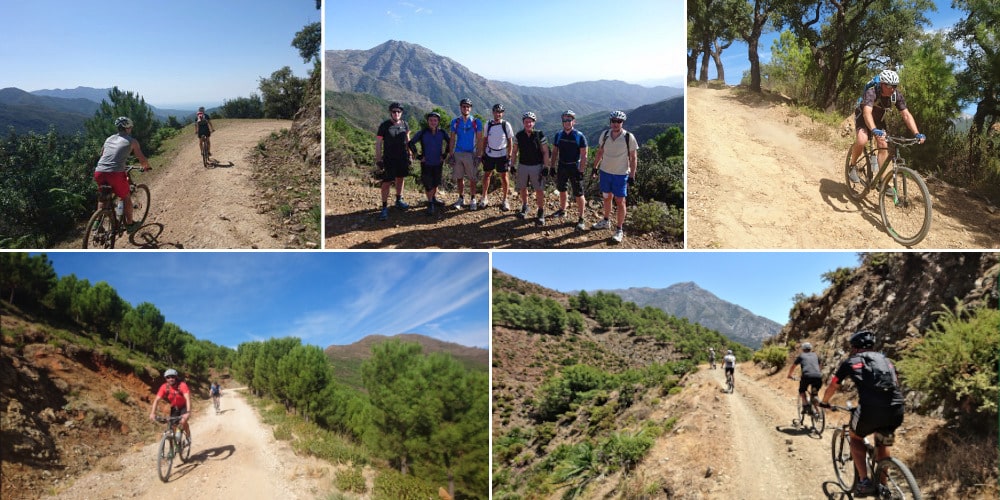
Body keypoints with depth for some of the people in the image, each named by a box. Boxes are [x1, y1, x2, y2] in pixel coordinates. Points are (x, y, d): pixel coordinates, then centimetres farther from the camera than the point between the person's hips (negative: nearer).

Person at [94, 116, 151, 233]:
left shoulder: (109, 139, 22)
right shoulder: (132, 141, 7)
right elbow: (142, 160, 8)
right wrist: (146, 166, 30)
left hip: (99, 172, 5)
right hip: (115, 173, -5)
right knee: (126, 198, 16)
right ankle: (129, 225, 24)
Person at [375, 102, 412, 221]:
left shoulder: (404, 124, 3)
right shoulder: (384, 125, -9)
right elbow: (378, 143, -6)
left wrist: (409, 154, 14)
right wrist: (378, 160, -10)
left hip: (402, 158, 4)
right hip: (389, 159, -4)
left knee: (400, 179, 16)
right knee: (386, 182, -7)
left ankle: (399, 201, 35)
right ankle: (384, 208, -3)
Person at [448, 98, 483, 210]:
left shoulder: (476, 122, -1)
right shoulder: (455, 122, 5)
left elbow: (479, 140, 0)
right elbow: (452, 139, 8)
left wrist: (477, 155, -7)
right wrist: (451, 154, 1)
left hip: (471, 154, -2)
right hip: (458, 153, 2)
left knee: (472, 179, 1)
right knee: (459, 178, 7)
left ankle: (472, 200, 12)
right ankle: (461, 198, 20)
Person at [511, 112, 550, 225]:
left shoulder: (540, 135, -8)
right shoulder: (519, 135, 0)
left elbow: (545, 152, -5)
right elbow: (514, 151, 9)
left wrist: (545, 167, -10)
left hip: (537, 166, -3)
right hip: (522, 166, 3)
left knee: (540, 190, -2)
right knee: (522, 188, 13)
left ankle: (541, 212, 10)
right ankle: (524, 207, 34)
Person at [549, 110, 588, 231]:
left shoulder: (579, 136, -11)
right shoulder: (558, 135, 2)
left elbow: (583, 155, -11)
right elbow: (555, 152, 9)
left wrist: (581, 170, -16)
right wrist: (552, 167, 5)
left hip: (574, 167, -5)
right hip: (561, 166, 5)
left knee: (578, 194, -2)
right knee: (562, 190, 18)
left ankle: (581, 219, 4)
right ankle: (562, 210, 38)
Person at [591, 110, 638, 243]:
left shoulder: (629, 137, -12)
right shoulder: (605, 134, -1)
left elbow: (633, 157, -7)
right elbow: (600, 152, 12)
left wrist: (632, 175, -8)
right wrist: (595, 167, 11)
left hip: (621, 174, -4)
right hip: (605, 172, 4)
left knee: (620, 202, -1)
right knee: (607, 198, 18)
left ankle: (619, 230, 7)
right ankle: (606, 221, 36)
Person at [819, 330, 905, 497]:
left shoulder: (851, 361, 17)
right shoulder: (886, 360, 27)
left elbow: (832, 387, 26)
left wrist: (824, 402, 46)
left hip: (870, 409, -4)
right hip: (896, 410, 4)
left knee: (855, 437, 24)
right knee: (882, 445, 29)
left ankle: (864, 481, 12)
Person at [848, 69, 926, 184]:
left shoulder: (897, 95, -20)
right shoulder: (871, 93, -34)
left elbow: (906, 115, -21)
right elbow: (867, 113, -49)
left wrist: (917, 134, -34)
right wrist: (874, 130, -66)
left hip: (879, 119, 5)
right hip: (863, 117, -5)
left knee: (884, 146, -9)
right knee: (861, 140, -32)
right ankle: (852, 166, -8)